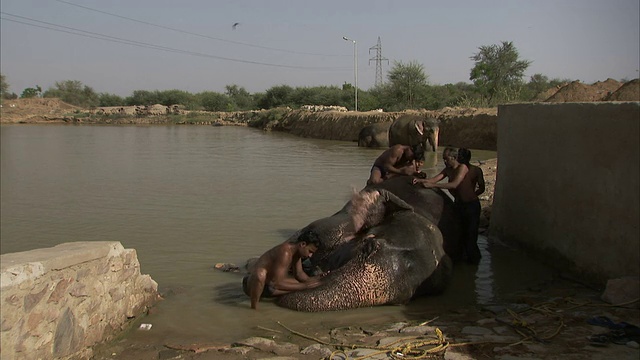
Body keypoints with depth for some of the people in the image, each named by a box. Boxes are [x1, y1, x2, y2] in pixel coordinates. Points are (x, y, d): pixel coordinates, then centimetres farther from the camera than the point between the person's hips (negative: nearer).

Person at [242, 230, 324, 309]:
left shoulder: (297, 247, -1)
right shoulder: (285, 252, -29)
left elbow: (299, 274, 8)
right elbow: (277, 284, -31)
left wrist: (310, 280, -11)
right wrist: (304, 286, -27)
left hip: (269, 284, 10)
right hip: (252, 285, -10)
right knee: (260, 273, -42)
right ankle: (254, 307, -20)